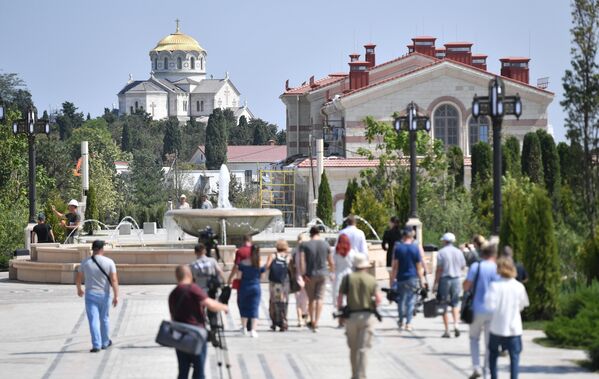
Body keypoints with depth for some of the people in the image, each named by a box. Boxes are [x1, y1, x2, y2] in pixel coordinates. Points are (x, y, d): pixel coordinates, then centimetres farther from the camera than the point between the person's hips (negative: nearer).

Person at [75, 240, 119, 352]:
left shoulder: (85, 262, -3)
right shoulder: (109, 262, -7)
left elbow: (78, 279, 6)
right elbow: (114, 280, -12)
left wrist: (79, 289, 25)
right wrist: (116, 296, -10)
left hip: (90, 294, 0)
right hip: (104, 295, 0)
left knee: (93, 320, -2)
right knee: (104, 319, 17)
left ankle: (96, 345, -11)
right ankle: (105, 342, 30)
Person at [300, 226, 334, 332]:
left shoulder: (305, 245, -4)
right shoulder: (325, 244, 2)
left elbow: (302, 260, -16)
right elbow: (331, 261, 8)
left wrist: (303, 274, -15)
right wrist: (331, 269, 27)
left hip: (310, 275, -1)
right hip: (322, 274, 1)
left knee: (311, 299, 13)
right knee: (319, 298, -1)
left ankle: (312, 321, 21)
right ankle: (316, 323, -12)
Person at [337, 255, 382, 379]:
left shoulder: (348, 278, 3)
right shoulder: (371, 279, 3)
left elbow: (340, 298, -2)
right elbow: (378, 299, -6)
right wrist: (373, 307, 13)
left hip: (351, 316, 1)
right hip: (367, 316, -1)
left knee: (353, 349, 14)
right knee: (363, 349, -1)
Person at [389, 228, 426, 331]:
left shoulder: (398, 248, -4)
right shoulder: (415, 248, -3)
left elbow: (394, 265, -4)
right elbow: (419, 266, 0)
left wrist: (392, 279, 1)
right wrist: (421, 280, 8)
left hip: (401, 278, 0)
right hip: (413, 278, 0)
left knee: (401, 300, 14)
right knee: (411, 301, 4)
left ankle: (401, 321, 22)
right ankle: (408, 323, 1)